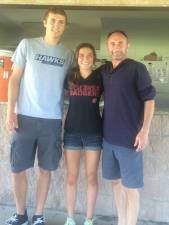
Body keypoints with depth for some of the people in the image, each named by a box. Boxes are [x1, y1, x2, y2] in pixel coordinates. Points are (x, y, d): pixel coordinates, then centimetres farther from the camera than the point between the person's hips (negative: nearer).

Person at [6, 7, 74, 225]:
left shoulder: (68, 54, 8)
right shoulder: (27, 45, 3)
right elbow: (15, 79, 1)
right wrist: (10, 111, -6)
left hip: (52, 120, 1)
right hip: (25, 117, -1)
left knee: (45, 169, 7)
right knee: (17, 168, 3)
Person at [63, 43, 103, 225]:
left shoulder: (100, 78, 1)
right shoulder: (69, 78, 4)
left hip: (94, 133, -1)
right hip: (72, 132, 1)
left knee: (91, 177, 7)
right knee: (71, 177, 7)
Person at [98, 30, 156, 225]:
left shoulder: (137, 68, -6)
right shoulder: (103, 70, 10)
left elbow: (149, 99, -8)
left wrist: (145, 130, -15)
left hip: (130, 137, -6)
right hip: (109, 136, 6)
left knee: (130, 186, 1)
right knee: (116, 181, 15)